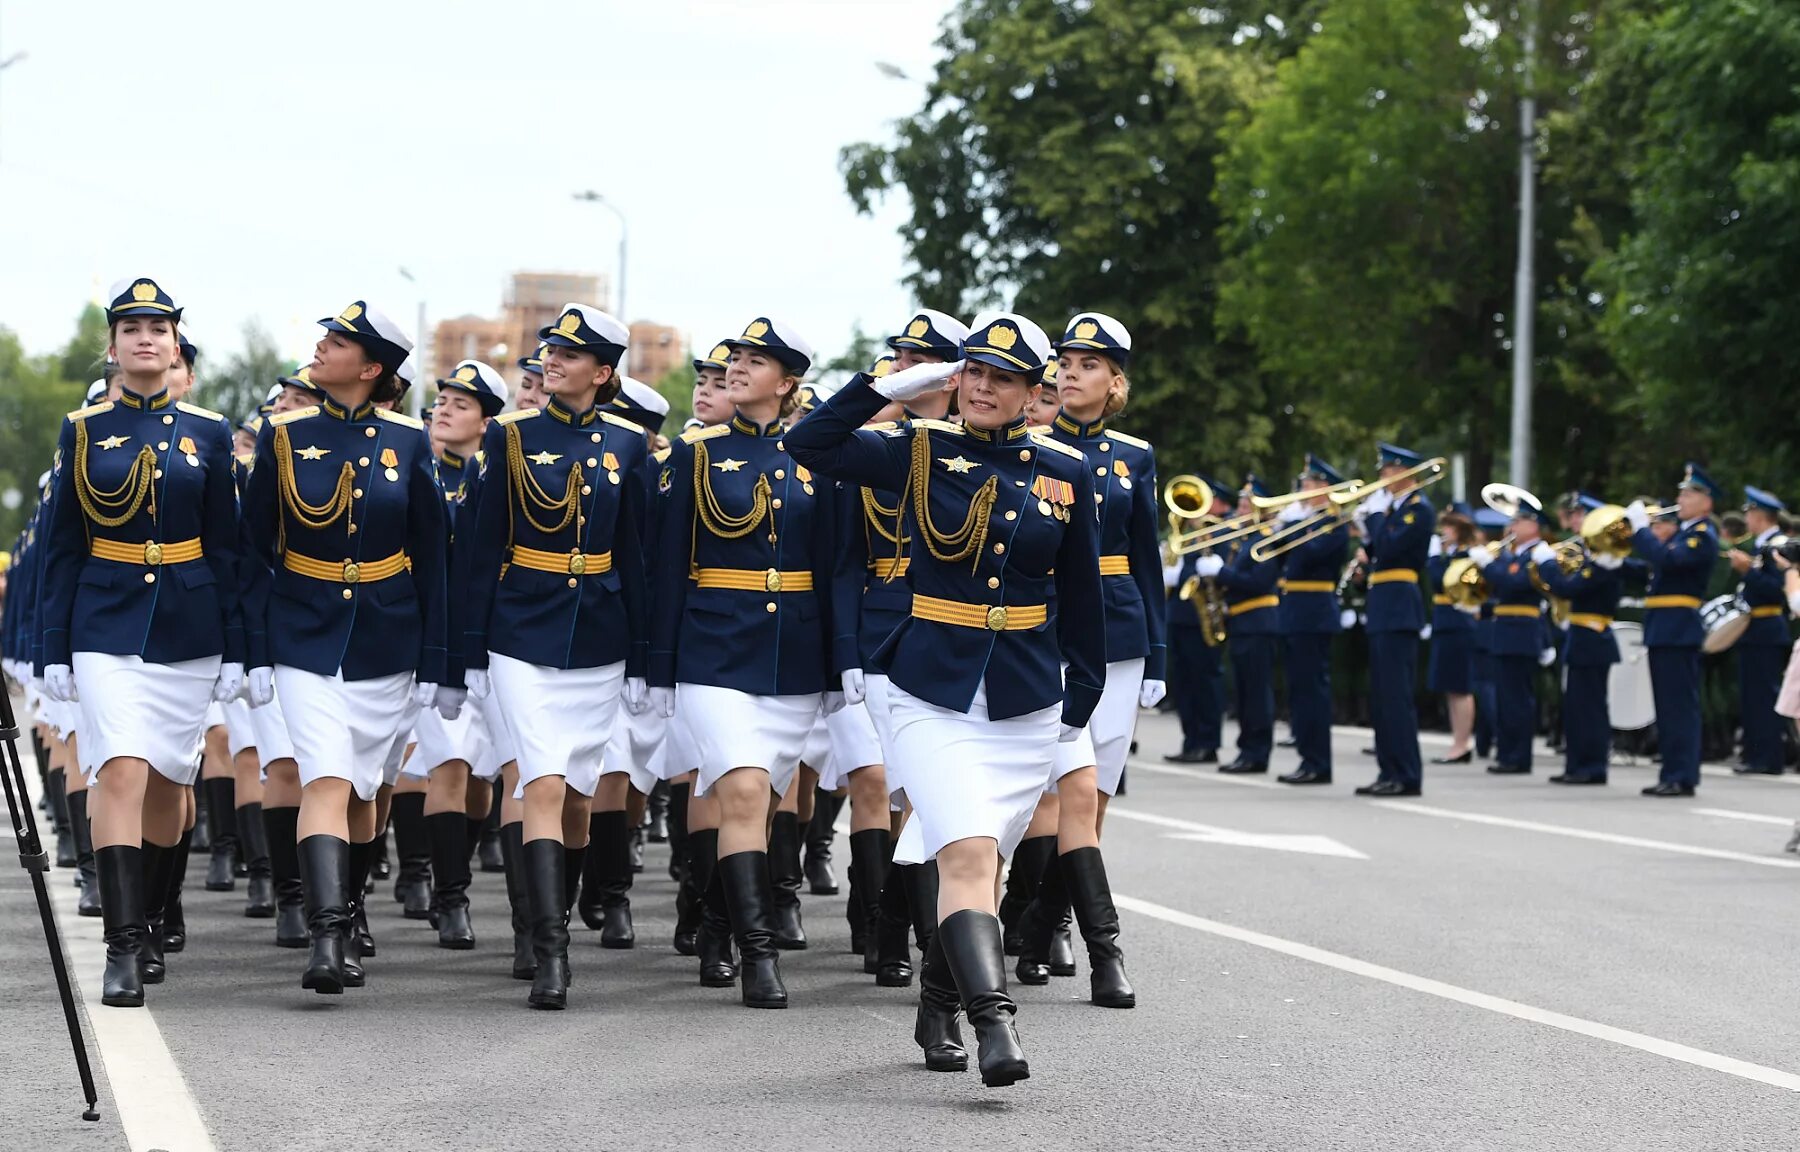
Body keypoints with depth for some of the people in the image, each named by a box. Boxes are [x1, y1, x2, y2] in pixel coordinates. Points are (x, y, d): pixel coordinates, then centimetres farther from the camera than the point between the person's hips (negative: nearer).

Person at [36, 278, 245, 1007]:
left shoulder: (207, 434, 5)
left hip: (188, 631, 2)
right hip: (107, 629, -2)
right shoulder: (83, 431, 3)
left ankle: (150, 926, 28)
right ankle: (122, 948, -20)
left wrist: (234, 648, 2)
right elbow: (61, 547, 4)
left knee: (168, 782, 11)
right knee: (121, 774, -16)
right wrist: (54, 649, 0)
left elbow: (226, 549, 6)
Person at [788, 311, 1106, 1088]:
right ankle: (993, 1024, -25)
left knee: (975, 863, 11)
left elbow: (1081, 593, 11)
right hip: (934, 697, -2)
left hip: (1026, 708, 2)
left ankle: (938, 1006, 32)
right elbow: (810, 445, -5)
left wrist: (1082, 696, 14)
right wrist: (895, 385, -6)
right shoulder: (921, 453, 0)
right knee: (968, 853, -20)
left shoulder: (1065, 473, 4)